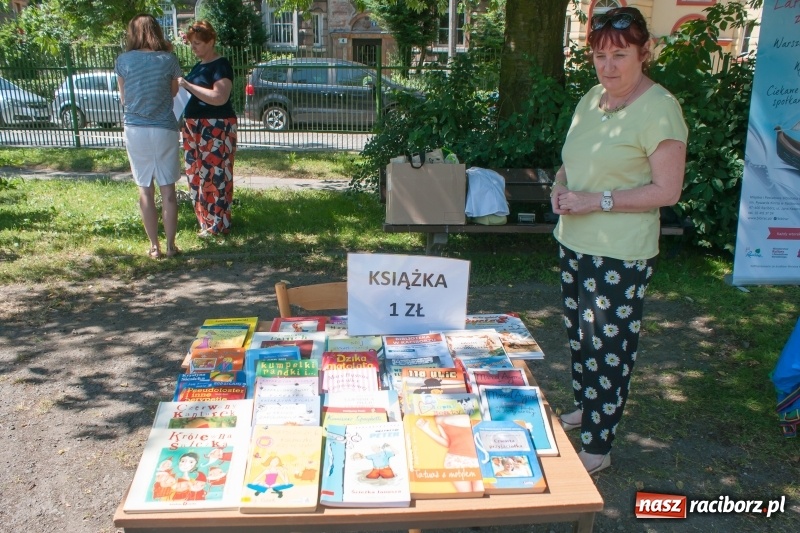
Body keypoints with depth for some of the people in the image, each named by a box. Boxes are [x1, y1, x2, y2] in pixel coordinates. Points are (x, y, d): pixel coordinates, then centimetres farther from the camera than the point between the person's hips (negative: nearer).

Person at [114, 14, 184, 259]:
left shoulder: (123, 61, 0)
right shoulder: (168, 59, -3)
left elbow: (123, 97, 8)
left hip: (135, 131, 1)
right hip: (164, 130, -1)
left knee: (145, 191, 10)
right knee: (168, 190, 7)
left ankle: (154, 247, 14)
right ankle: (171, 245, 10)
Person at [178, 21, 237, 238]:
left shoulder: (221, 65, -10)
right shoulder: (198, 65, 17)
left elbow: (219, 97, -24)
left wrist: (187, 85, -24)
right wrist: (180, 85, 7)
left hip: (216, 128, -9)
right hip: (194, 127, 9)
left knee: (214, 175, -6)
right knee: (195, 174, 10)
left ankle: (218, 224, 3)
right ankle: (205, 220, 20)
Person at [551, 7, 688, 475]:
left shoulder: (660, 108, -16)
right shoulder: (591, 99, 7)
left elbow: (667, 190, -18)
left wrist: (596, 200, -22)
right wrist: (561, 186, -3)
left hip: (621, 255, -8)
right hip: (574, 242, 8)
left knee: (609, 348, 1)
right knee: (579, 335, 21)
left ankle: (598, 448, 17)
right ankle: (584, 407, 43)